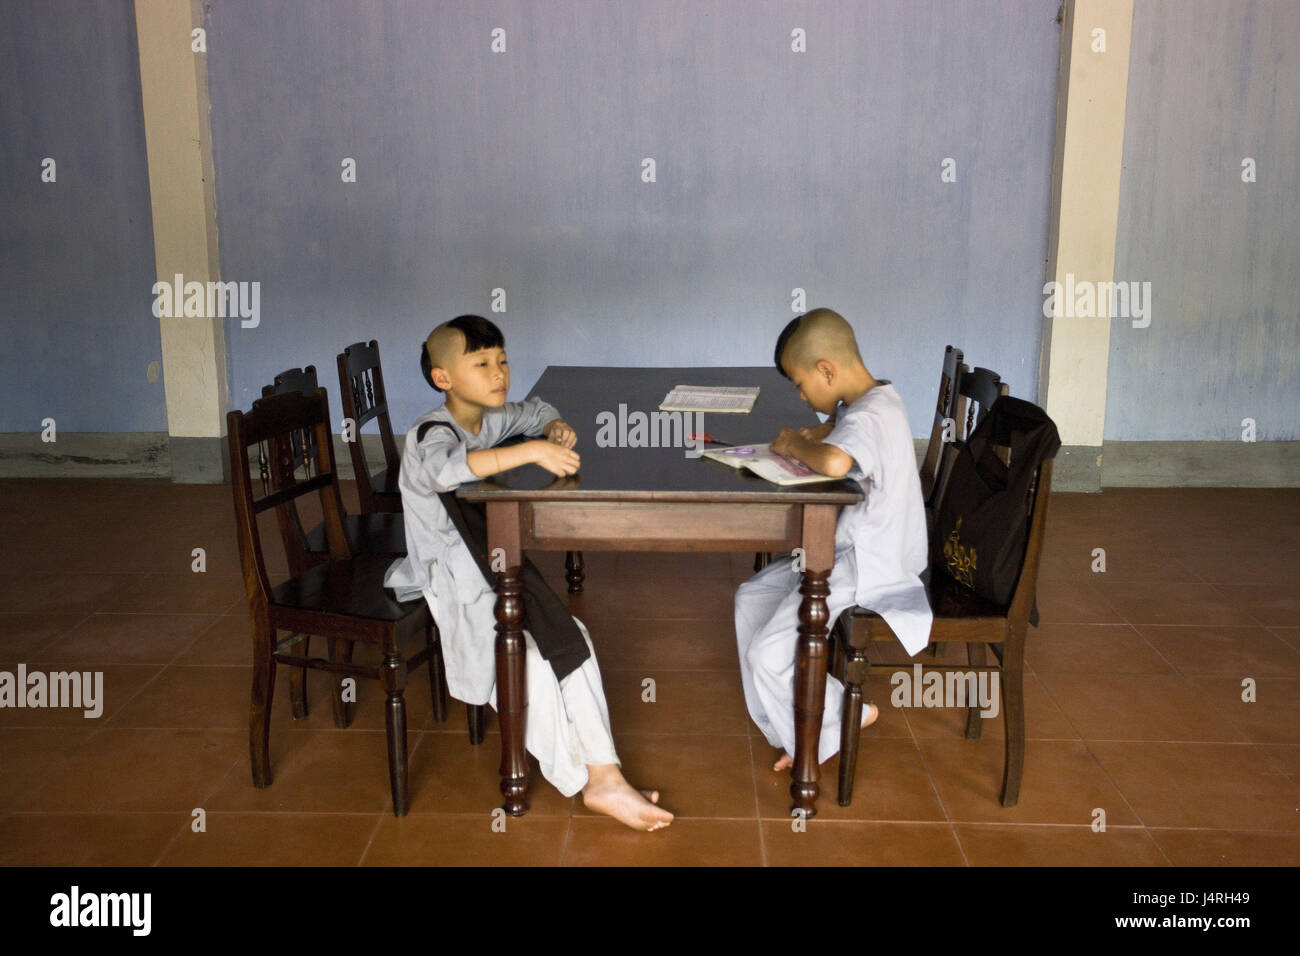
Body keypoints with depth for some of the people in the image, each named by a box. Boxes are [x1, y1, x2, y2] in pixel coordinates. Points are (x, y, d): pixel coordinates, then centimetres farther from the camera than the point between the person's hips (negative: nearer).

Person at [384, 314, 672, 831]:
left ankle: (604, 775, -1)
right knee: (531, 661, -24)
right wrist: (531, 451, -47)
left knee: (571, 637, -5)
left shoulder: (493, 419, 6)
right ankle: (582, 782, -11)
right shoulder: (431, 433, -19)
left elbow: (536, 410, 28)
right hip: (452, 590, -9)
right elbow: (447, 468, -45)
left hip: (495, 572, 9)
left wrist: (555, 427, 3)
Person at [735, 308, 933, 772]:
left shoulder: (869, 417, -25)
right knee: (752, 598, 15)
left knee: (767, 654, -13)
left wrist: (798, 447, -25)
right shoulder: (872, 399, 6)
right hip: (847, 551, 11)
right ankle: (791, 726, 20)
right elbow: (839, 430, 29)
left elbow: (834, 462, -46)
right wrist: (808, 436, 7)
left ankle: (841, 720, 13)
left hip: (867, 569, -11)